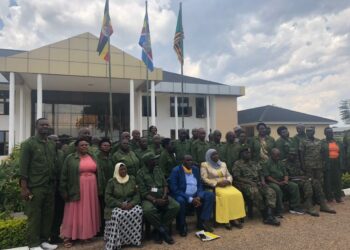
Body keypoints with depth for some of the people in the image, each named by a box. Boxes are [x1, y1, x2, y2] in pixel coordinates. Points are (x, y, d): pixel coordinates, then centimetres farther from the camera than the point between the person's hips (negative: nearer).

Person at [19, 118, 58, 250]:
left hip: (50, 186, 5)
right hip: (35, 187, -5)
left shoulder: (52, 144, 11)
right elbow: (23, 167, -8)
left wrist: (56, 183, 8)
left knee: (48, 214, 11)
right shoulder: (28, 143, -4)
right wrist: (24, 187, -13)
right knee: (34, 215, 3)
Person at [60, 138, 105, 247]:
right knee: (74, 213, 1)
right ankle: (68, 236, 12)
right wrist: (64, 191, -8)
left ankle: (87, 233, 23)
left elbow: (99, 172, 10)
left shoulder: (92, 157, 9)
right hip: (77, 190, -4)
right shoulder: (70, 158, -3)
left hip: (91, 190, 4)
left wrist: (100, 188, 6)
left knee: (89, 212, 11)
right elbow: (64, 176, -4)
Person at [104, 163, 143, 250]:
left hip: (130, 204, 2)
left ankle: (135, 239, -14)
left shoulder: (132, 179, 7)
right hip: (116, 206, -2)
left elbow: (137, 194, 5)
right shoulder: (111, 182, 1)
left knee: (138, 212, -27)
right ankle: (115, 243, -23)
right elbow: (107, 197, -6)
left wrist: (132, 203, -15)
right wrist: (120, 204, -18)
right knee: (117, 215, -34)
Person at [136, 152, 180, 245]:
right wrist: (155, 200, -22)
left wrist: (165, 195, -10)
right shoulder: (140, 173, -6)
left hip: (162, 196, 4)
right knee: (148, 210, -37)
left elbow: (165, 184, 10)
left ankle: (159, 230, -9)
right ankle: (164, 230, -13)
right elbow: (143, 193, -10)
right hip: (149, 198, -4)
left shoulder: (158, 169, 9)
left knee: (176, 206, -21)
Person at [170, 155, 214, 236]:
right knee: (180, 201, -37)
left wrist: (198, 197, -14)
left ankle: (202, 221, -9)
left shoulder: (195, 169, 7)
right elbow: (174, 189, -18)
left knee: (210, 195, -15)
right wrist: (190, 199, -23)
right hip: (182, 195, -5)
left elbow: (199, 185, 8)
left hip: (195, 195, 6)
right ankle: (182, 226, -14)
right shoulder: (176, 170, -11)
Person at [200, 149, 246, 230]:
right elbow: (204, 179, -7)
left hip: (226, 185, 5)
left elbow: (229, 175, 18)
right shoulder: (205, 165, 1)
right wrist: (217, 183, -15)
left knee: (237, 194, -24)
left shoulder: (223, 164, 19)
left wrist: (227, 181, -6)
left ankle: (234, 218, -19)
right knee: (225, 195, -35)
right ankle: (225, 220, -24)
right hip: (213, 187, -5)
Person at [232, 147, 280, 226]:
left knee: (271, 192, -20)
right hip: (245, 184, -6)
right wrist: (250, 182, -16)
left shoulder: (255, 163, 23)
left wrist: (263, 181, -4)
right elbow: (237, 177, -7)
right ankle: (265, 216, -23)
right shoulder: (237, 164, 3)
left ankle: (269, 216, -30)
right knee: (255, 192, -36)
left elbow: (261, 174, 19)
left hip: (258, 183, 6)